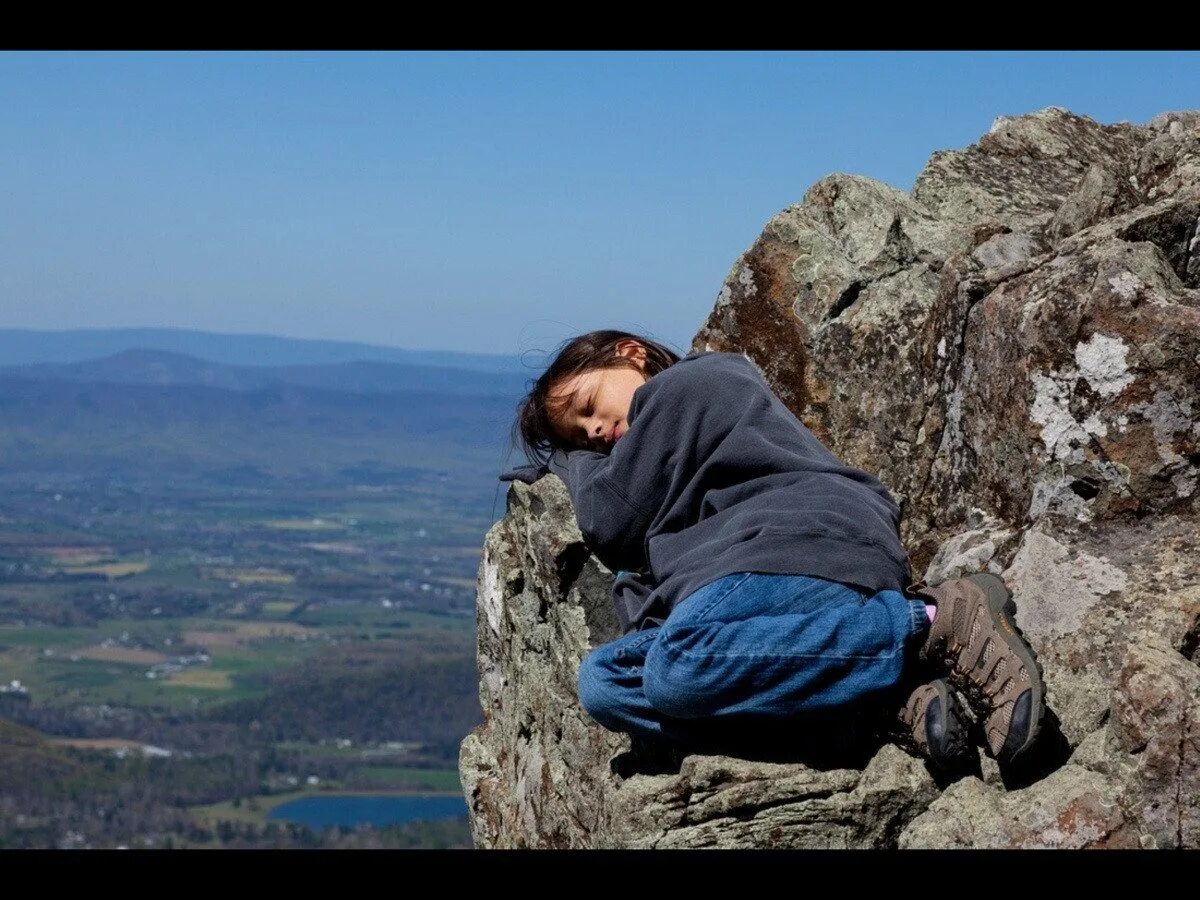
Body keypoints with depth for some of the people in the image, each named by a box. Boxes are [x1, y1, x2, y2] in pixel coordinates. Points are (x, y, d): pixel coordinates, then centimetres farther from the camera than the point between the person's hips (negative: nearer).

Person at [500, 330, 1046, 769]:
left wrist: (573, 463, 29)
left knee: (677, 668, -35)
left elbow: (612, 523, 9)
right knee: (603, 681, -6)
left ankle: (931, 624, -24)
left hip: (813, 540, -10)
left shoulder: (687, 383, 13)